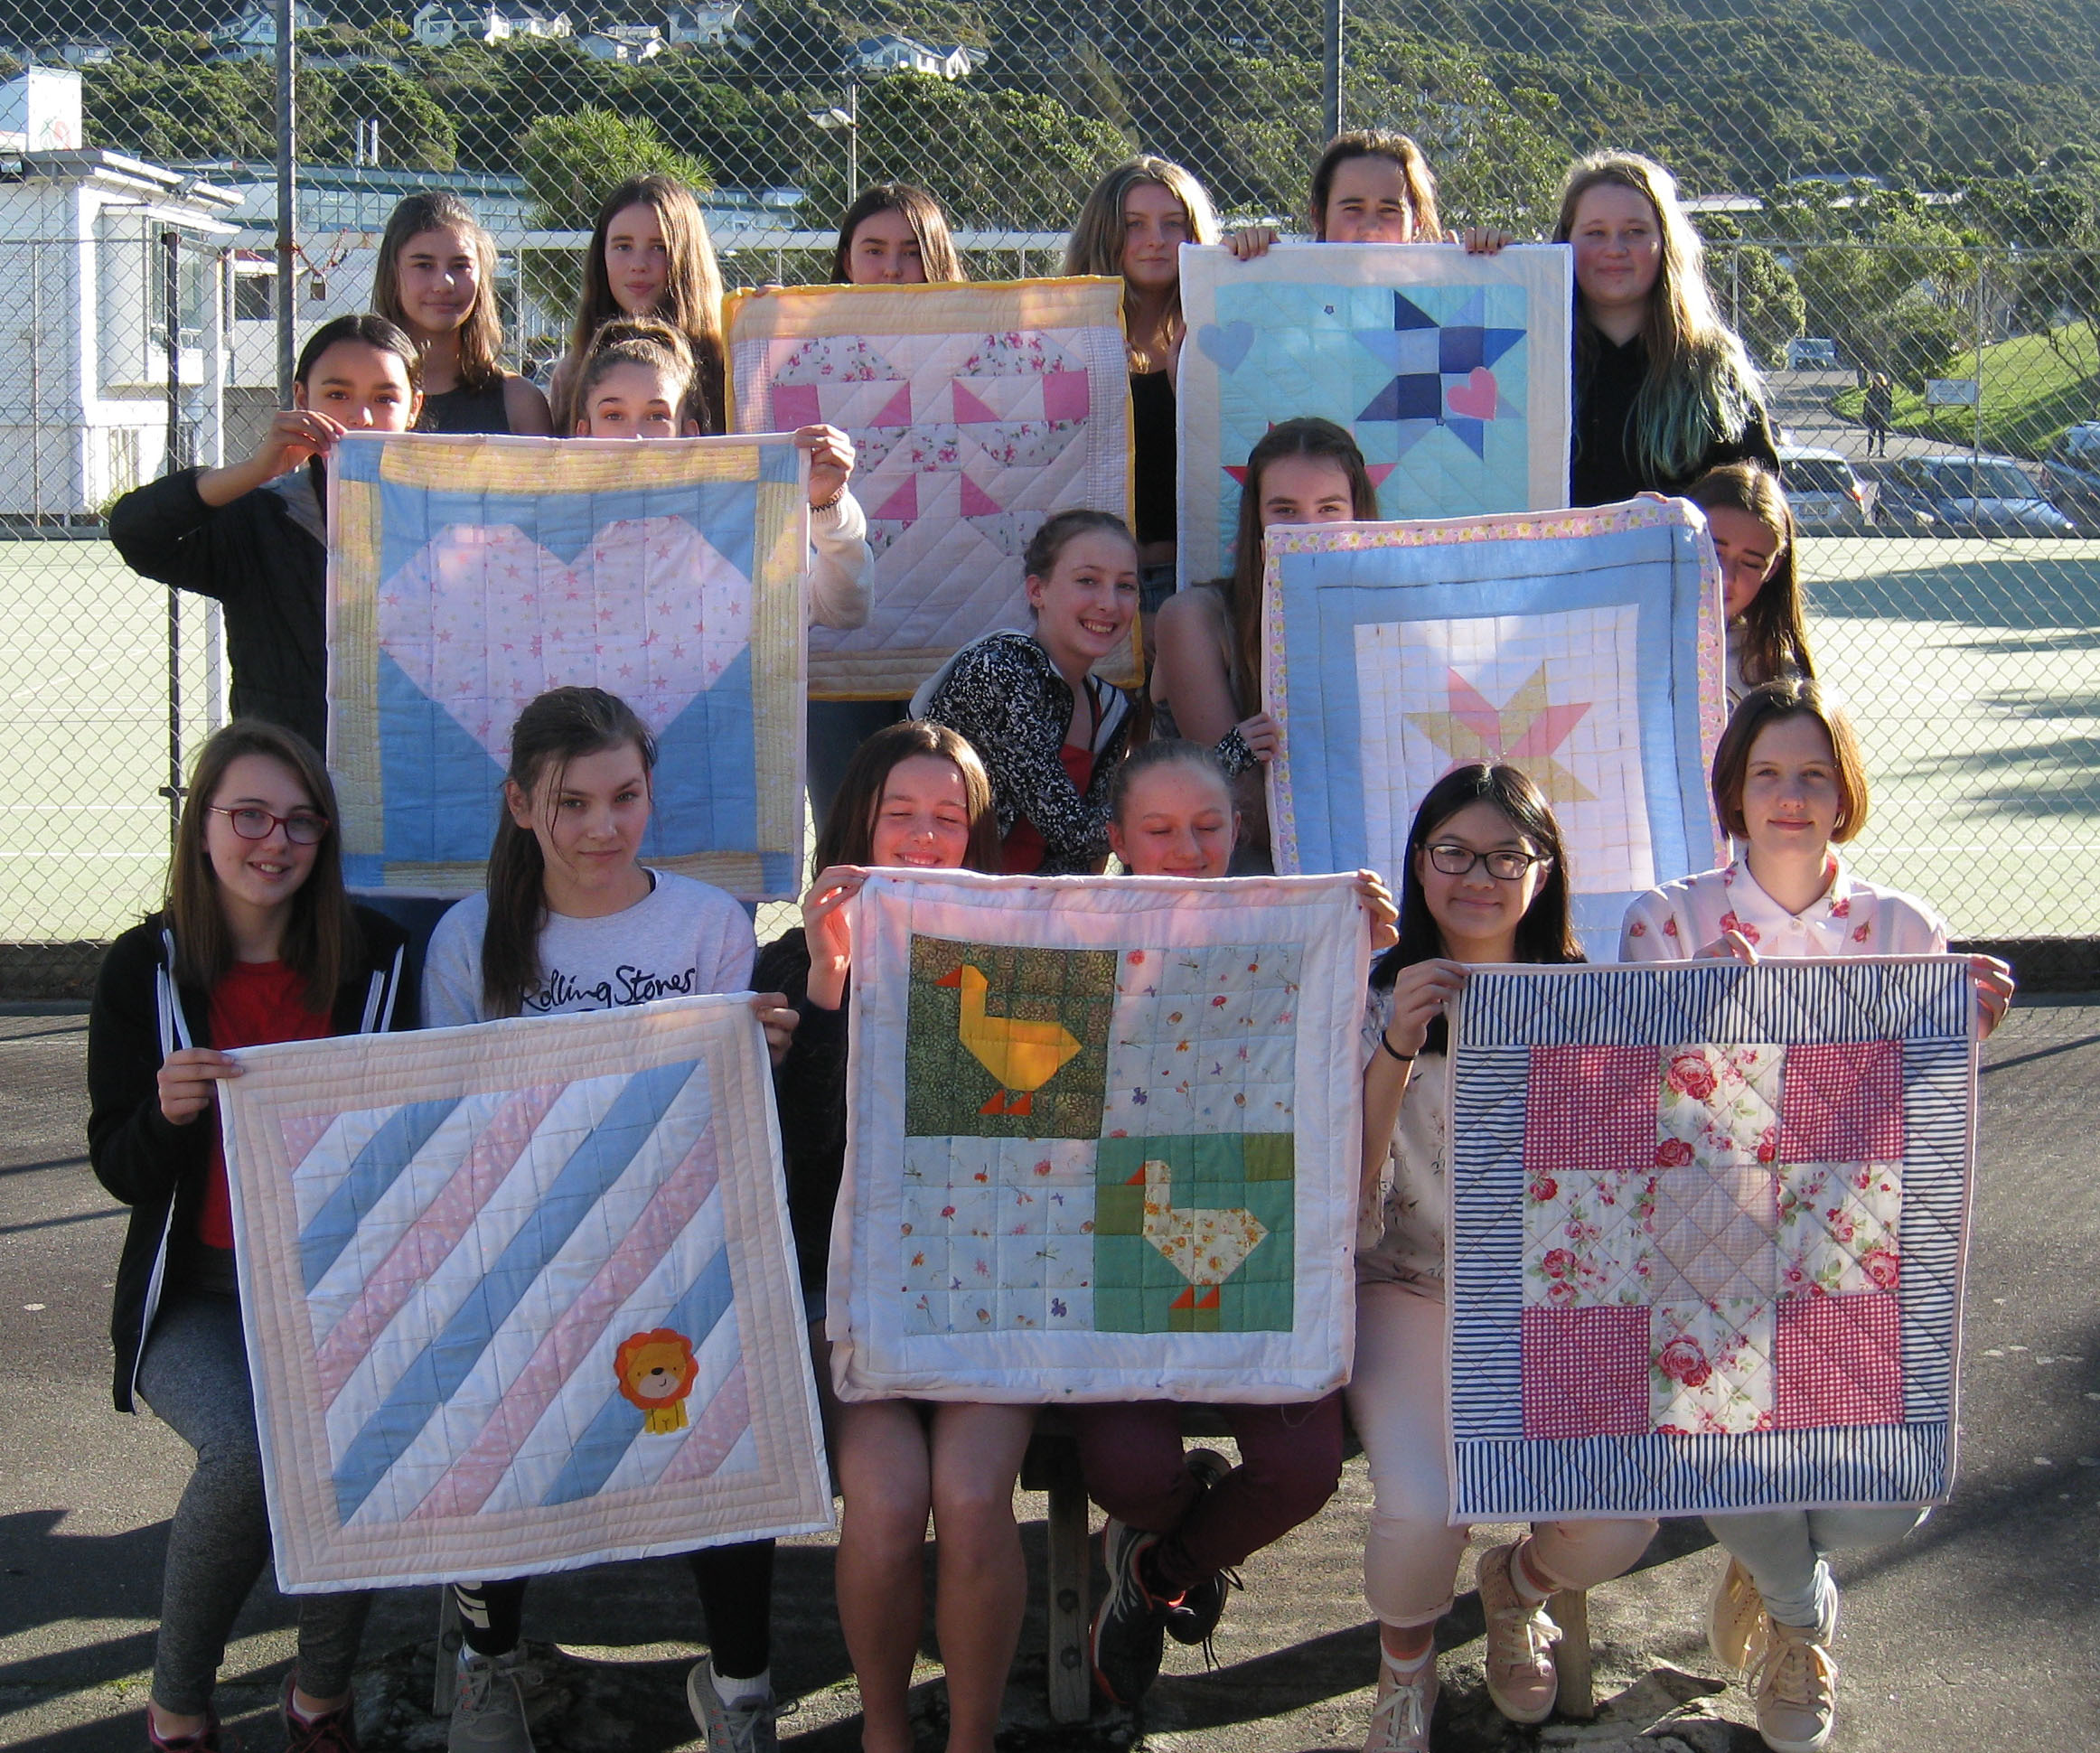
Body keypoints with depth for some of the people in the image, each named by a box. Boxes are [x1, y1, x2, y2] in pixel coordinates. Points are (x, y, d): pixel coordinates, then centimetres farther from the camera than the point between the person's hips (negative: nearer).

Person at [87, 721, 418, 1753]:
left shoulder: (372, 957, 4)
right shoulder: (145, 969, -1)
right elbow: (118, 1169, 0)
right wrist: (167, 1112, -22)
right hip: (199, 1293, -1)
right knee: (245, 1450, -30)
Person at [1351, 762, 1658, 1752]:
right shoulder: (1378, 1002, -2)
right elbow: (1348, 1215, -12)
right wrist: (1398, 1050, -24)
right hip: (1414, 1294, -2)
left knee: (1621, 1523, -22)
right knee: (1423, 1513, -29)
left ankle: (1516, 1587, 17)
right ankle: (1405, 1652, 9)